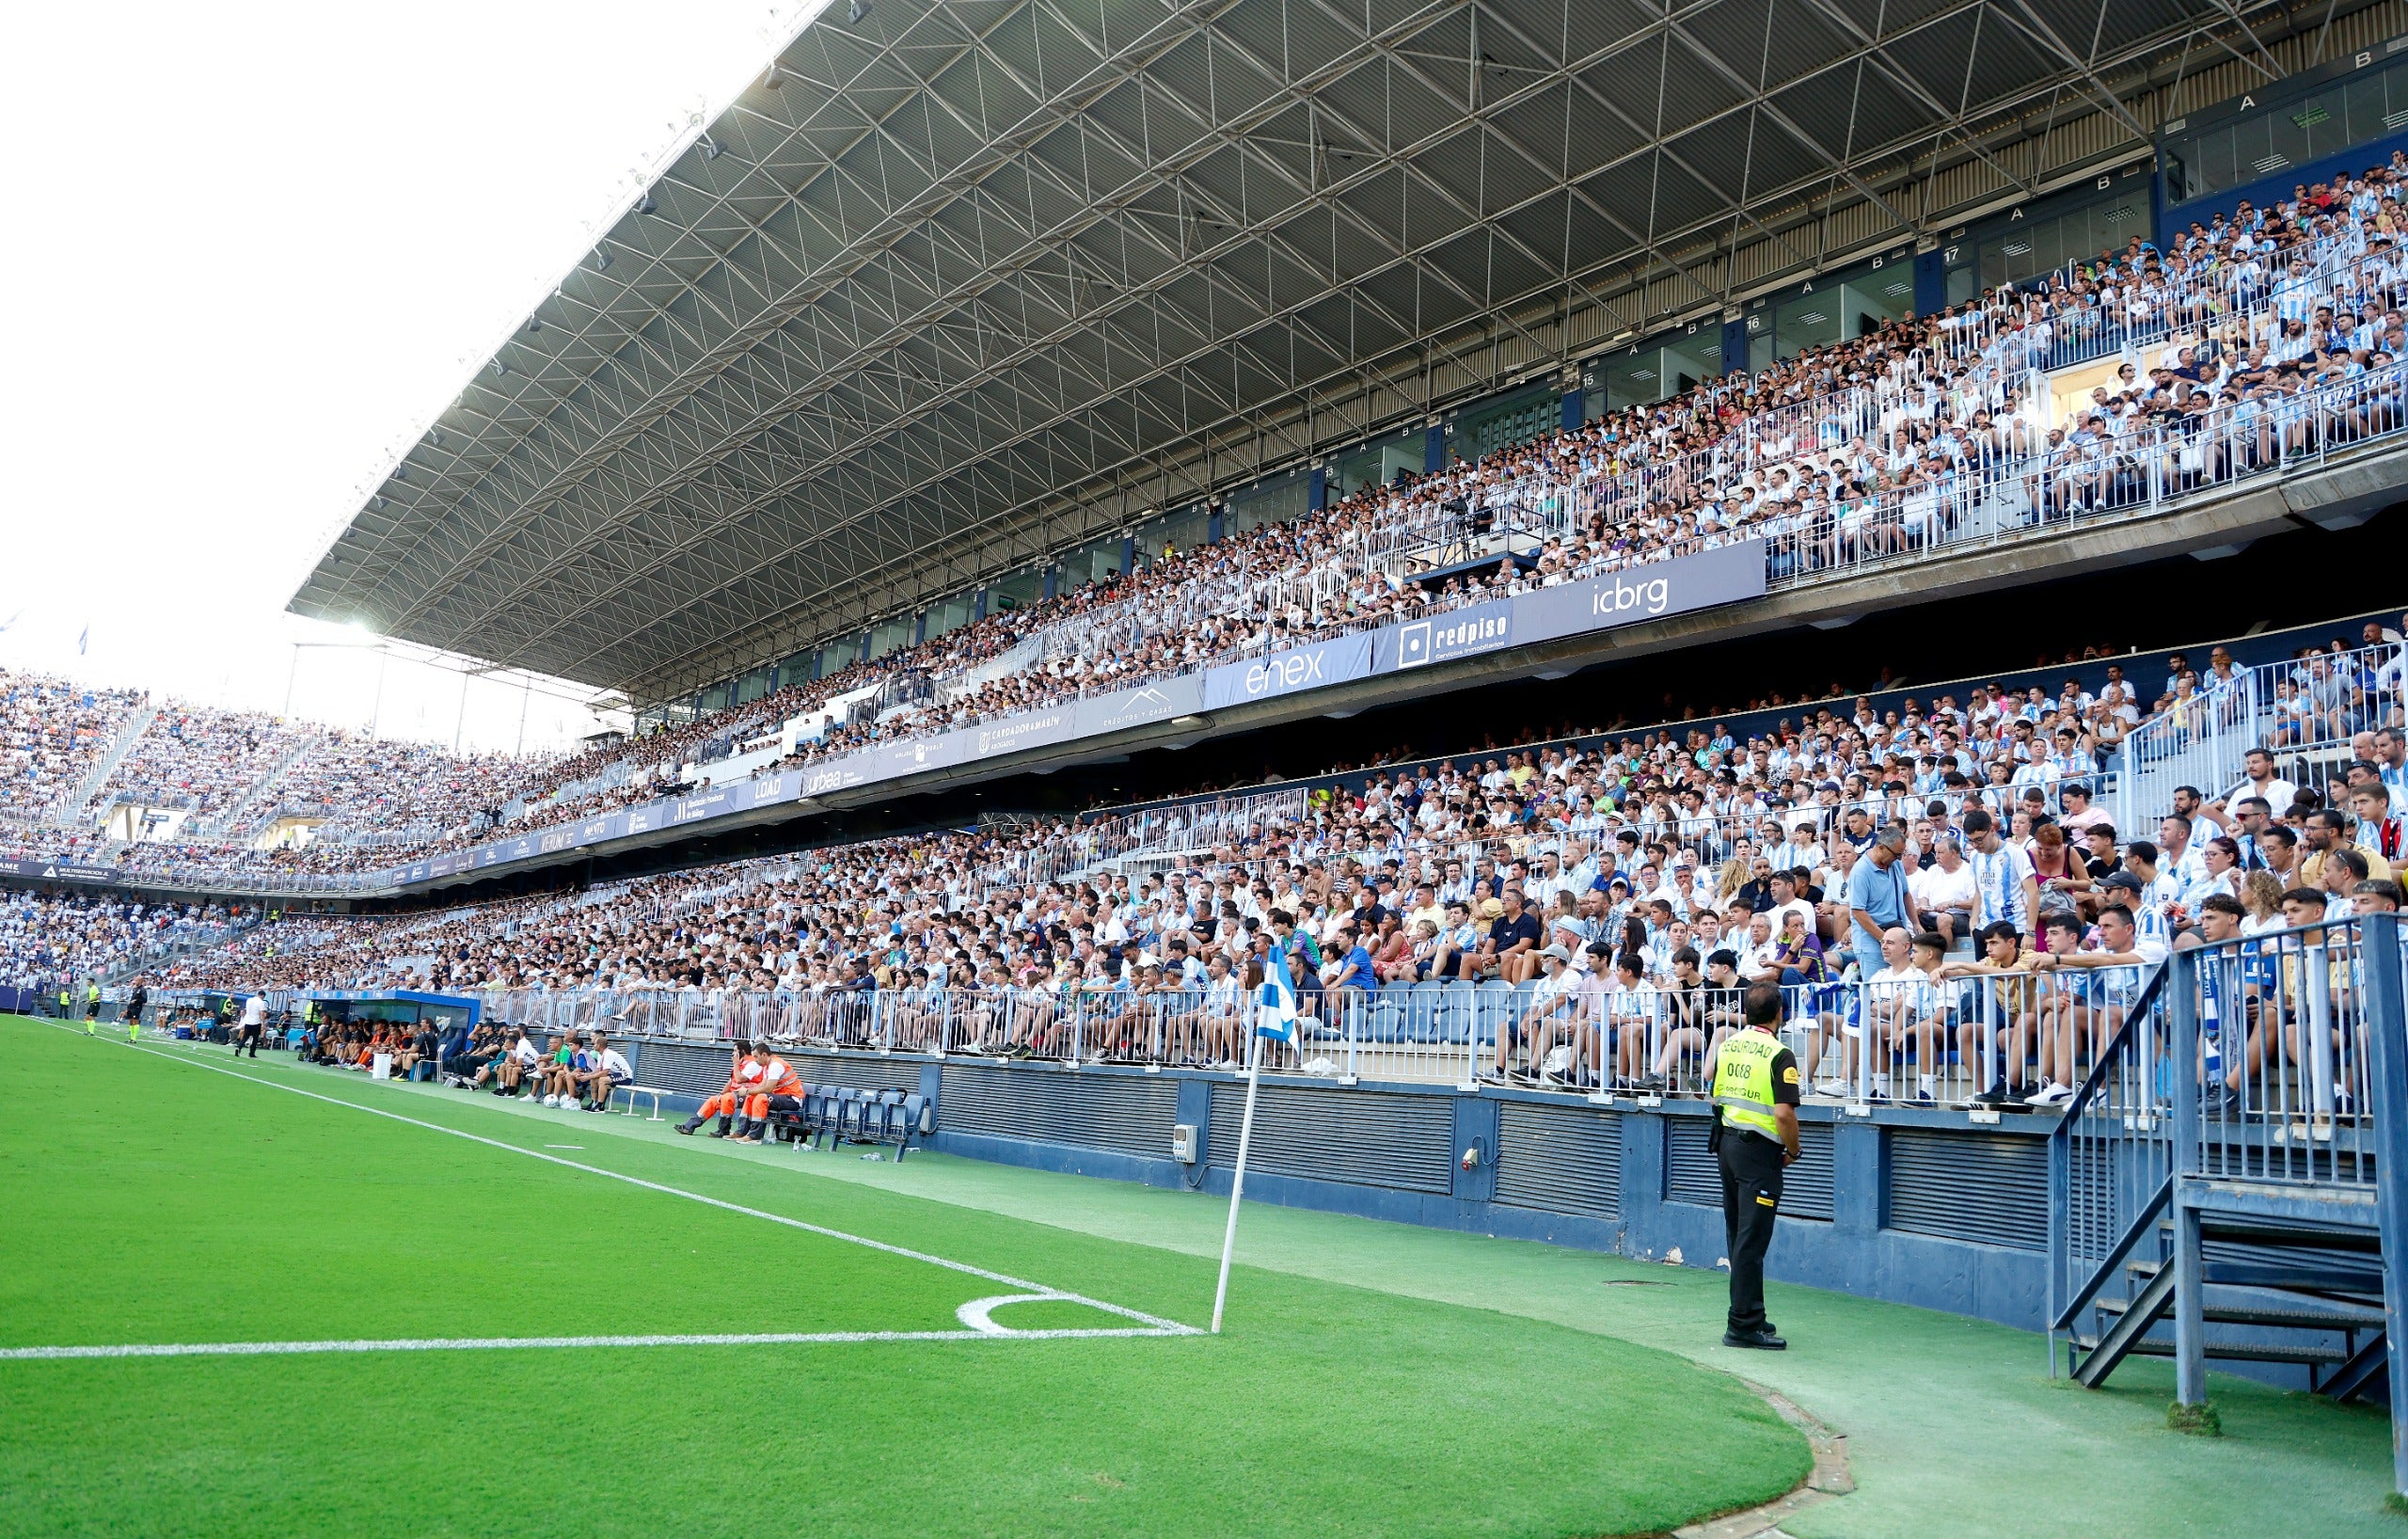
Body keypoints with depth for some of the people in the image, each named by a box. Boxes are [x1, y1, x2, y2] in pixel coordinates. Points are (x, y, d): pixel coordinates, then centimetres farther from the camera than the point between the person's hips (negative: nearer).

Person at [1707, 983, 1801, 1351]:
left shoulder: (1728, 1045, 6)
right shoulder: (1779, 1056, -14)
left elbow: (1710, 1077, 16)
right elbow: (1784, 1113, -21)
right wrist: (1793, 1152, -5)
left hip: (1726, 1141, 7)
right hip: (1759, 1150, -7)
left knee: (1738, 1235, 15)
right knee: (1752, 1240, -4)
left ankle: (1747, 1314, 24)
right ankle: (1744, 1325, -2)